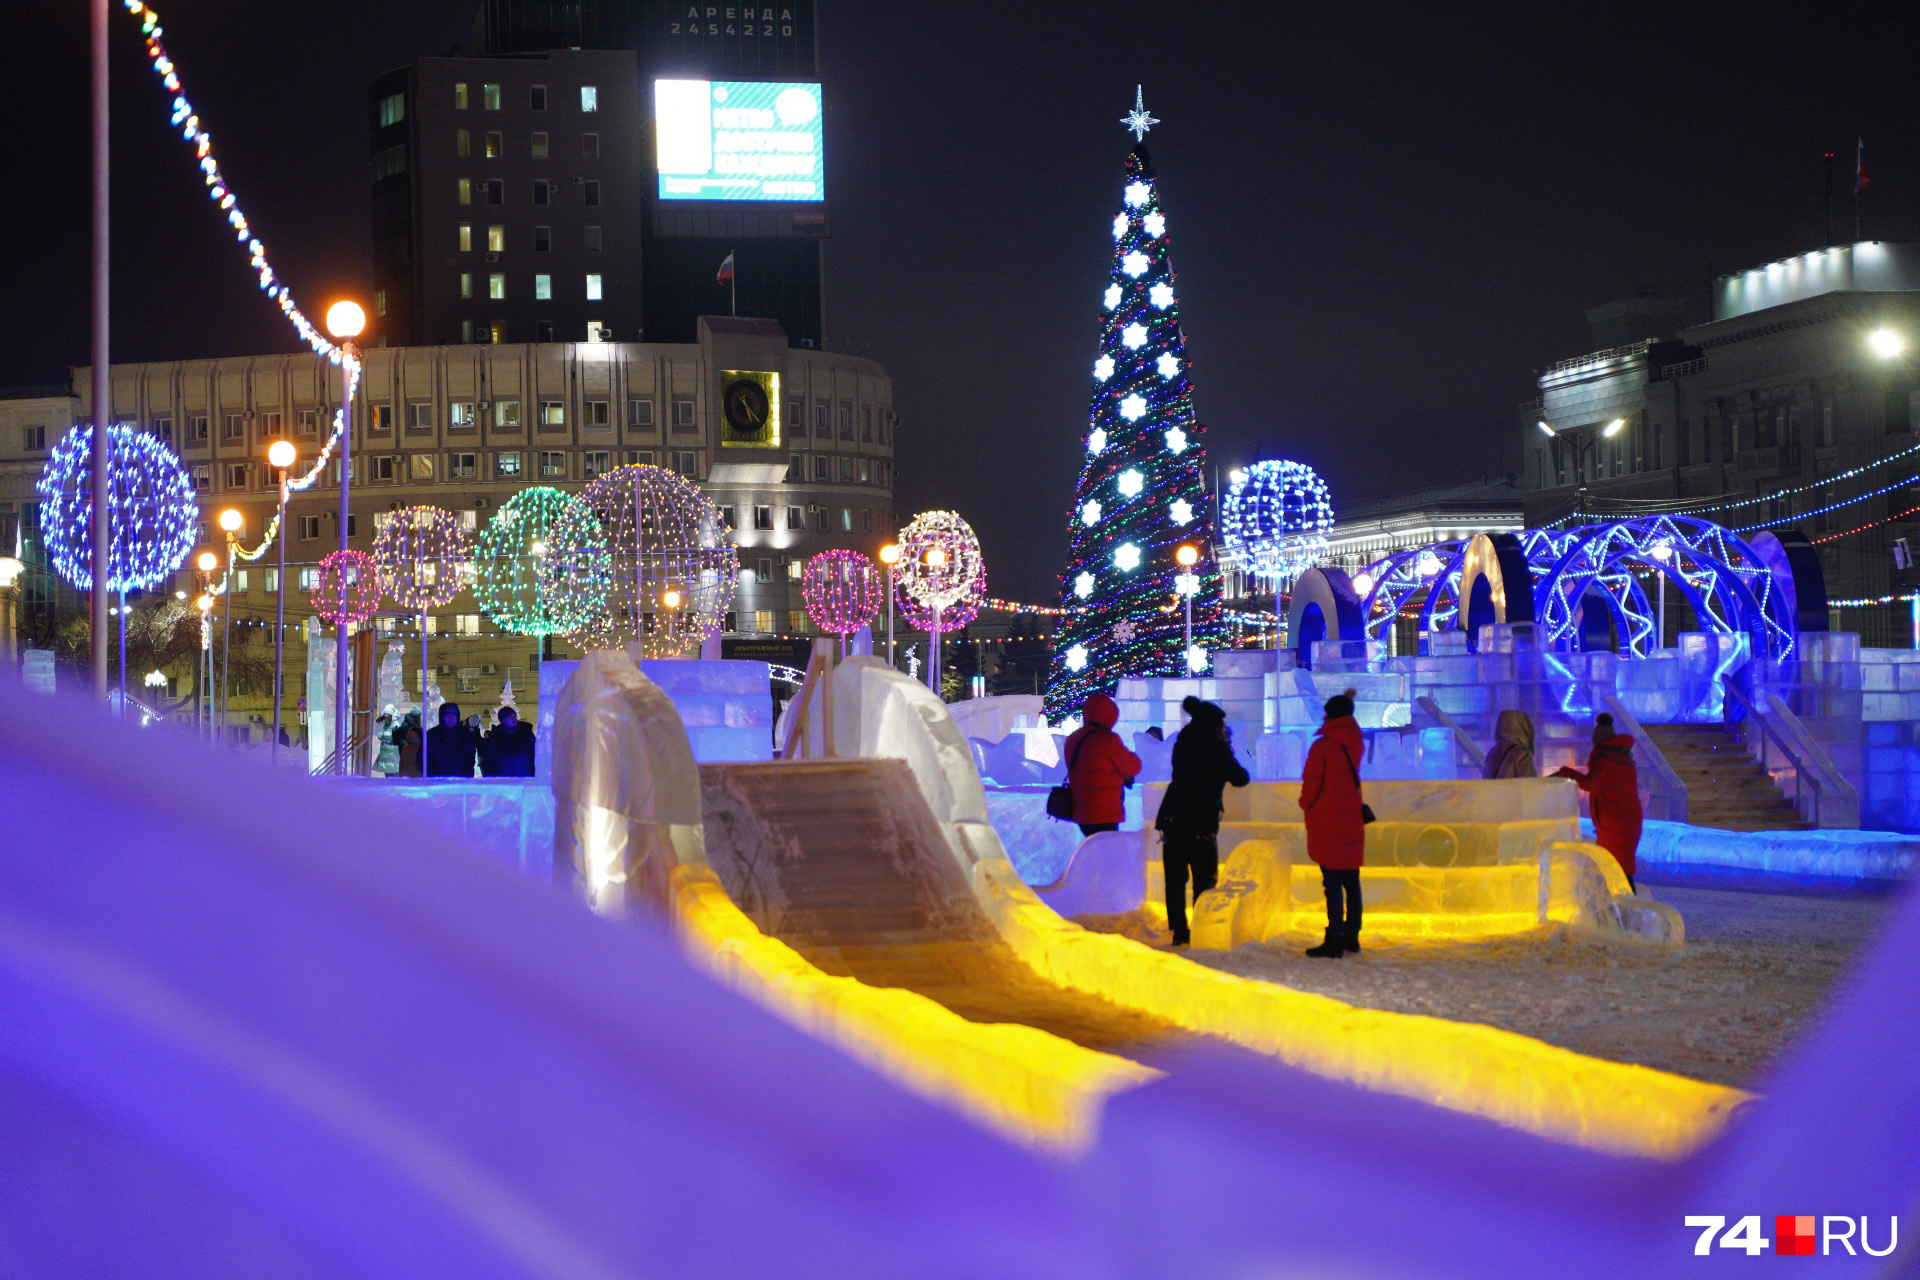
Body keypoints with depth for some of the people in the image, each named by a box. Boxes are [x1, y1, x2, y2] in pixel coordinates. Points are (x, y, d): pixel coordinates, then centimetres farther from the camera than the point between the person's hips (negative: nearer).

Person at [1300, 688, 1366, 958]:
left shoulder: (1322, 745, -14)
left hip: (1326, 822, -6)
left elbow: (1311, 783, -14)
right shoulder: (1355, 744, 5)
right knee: (1351, 880, 13)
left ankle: (1334, 941, -7)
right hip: (1352, 821, 6)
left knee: (1332, 882, -6)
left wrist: (1306, 805, 9)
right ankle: (1351, 936, 20)